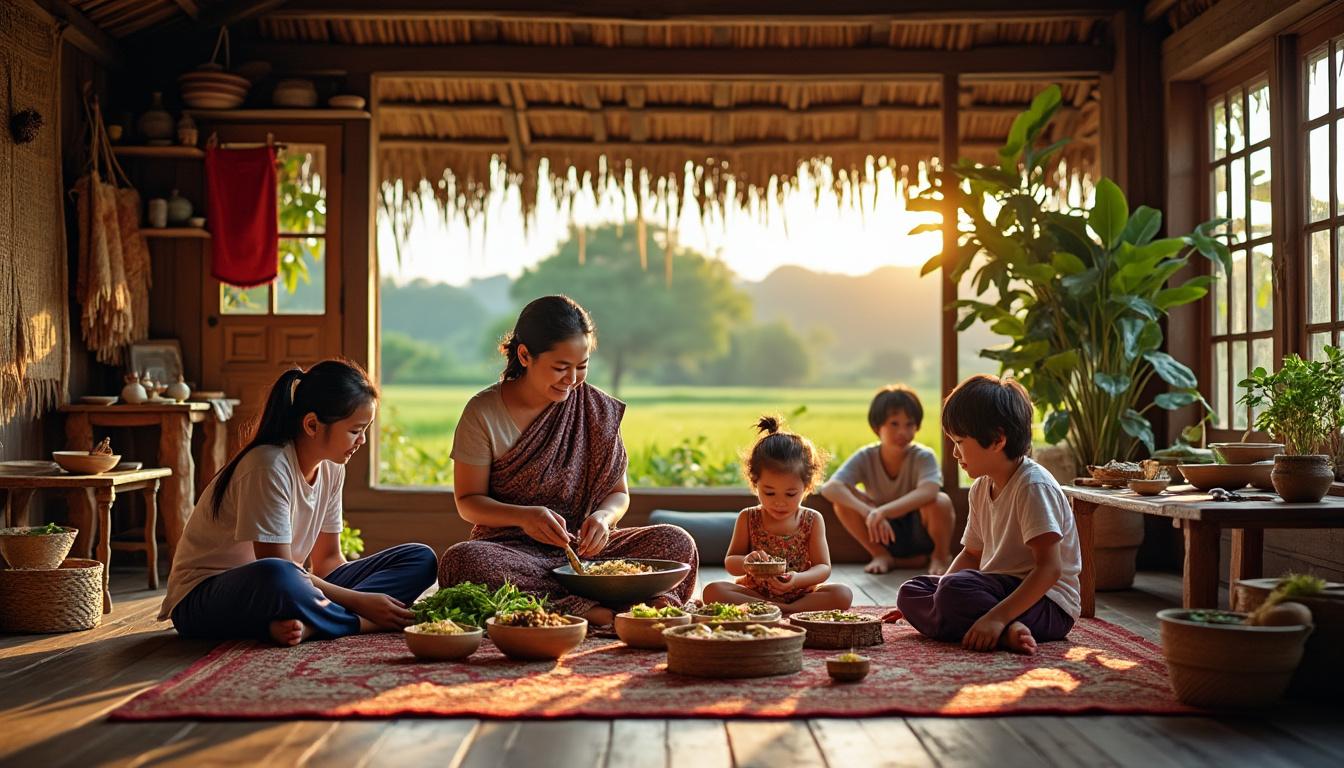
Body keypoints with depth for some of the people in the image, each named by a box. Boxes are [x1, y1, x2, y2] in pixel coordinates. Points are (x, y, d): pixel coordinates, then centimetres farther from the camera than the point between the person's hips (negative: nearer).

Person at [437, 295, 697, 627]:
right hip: (511, 547, -2)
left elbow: (618, 492, 8)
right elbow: (468, 502, -3)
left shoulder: (598, 409, 2)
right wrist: (524, 516, -23)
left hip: (582, 548, 2)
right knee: (461, 559, -37)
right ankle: (591, 610, -36)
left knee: (676, 541, -20)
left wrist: (603, 517, -17)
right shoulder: (483, 413, -5)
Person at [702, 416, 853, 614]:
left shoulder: (812, 520, -2)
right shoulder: (748, 518, -1)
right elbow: (730, 563, 3)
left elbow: (823, 567, -5)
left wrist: (798, 579, -27)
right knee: (712, 591, -27)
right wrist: (746, 562, -23)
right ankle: (784, 610, -31)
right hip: (754, 592, 1)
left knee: (843, 595, -27)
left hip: (801, 593, -1)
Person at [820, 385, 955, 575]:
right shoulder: (865, 457, -13)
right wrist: (868, 512, -45)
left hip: (920, 531, -2)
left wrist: (883, 511, -53)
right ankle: (882, 556, -2)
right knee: (843, 501, -22)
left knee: (941, 501, -34)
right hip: (886, 534, 2)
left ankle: (941, 556, -4)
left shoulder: (923, 457, -19)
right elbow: (829, 488, -29)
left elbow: (928, 492, -41)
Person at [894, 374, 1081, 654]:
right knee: (911, 591, 0)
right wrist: (940, 589, 5)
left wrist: (997, 616, -34)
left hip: (1047, 604, -11)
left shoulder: (1034, 486, -18)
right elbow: (972, 554, 20)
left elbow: (1049, 568, -25)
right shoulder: (981, 488, 11)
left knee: (955, 591, -33)